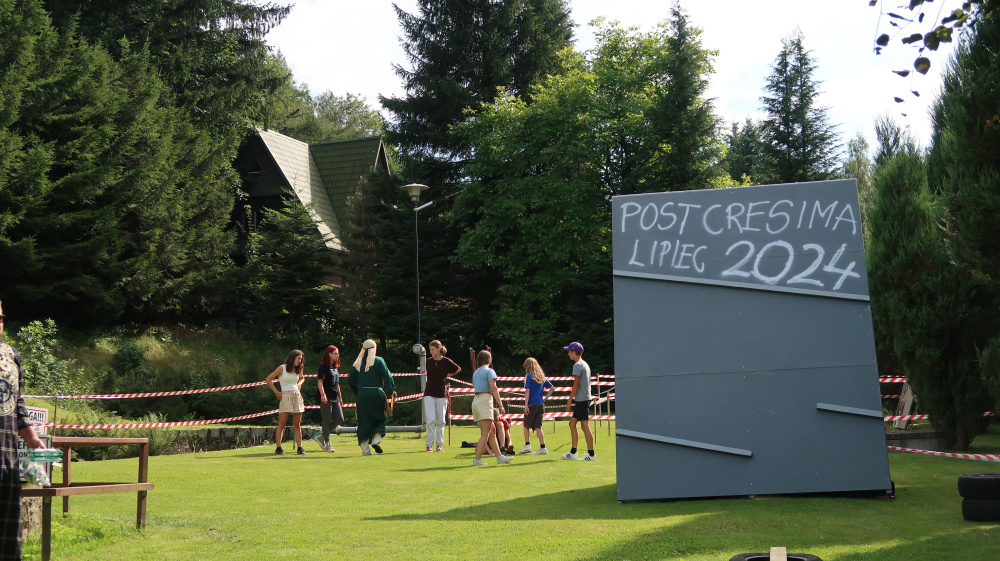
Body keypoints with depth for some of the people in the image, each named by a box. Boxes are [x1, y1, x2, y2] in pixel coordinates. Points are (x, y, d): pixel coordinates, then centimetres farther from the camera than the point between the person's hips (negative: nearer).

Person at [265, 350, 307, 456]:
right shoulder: (282, 368, -2)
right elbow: (268, 380, -1)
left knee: (297, 424, 4)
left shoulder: (297, 370, 14)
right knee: (282, 423, -7)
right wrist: (276, 392, -4)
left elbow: (302, 378, 35)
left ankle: (300, 448, 5)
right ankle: (278, 448, -6)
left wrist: (299, 384, 13)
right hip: (286, 396, -5)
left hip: (297, 396, 5)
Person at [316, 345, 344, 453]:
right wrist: (322, 394, -26)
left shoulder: (335, 367, 17)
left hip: (335, 398, 8)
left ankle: (321, 437, 15)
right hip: (326, 398, -8)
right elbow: (319, 381, -14)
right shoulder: (323, 366, -6)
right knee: (327, 420, -3)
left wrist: (340, 398, 22)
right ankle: (327, 444, 5)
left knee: (340, 419, 4)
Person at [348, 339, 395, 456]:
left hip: (362, 394, 2)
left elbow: (350, 380, 9)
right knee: (379, 418, 15)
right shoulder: (379, 361, -2)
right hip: (376, 393, -2)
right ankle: (376, 440, -5)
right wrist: (392, 391, -3)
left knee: (364, 421, 6)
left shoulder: (357, 363, 7)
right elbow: (387, 376, -8)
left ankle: (365, 449, 2)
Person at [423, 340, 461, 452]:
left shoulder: (446, 361, -4)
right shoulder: (429, 361, 4)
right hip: (429, 394, 1)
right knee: (430, 420, -7)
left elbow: (458, 369, 12)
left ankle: (439, 444, 14)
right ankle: (429, 444, -2)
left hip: (441, 394, -1)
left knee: (440, 421, 5)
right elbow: (425, 373, 20)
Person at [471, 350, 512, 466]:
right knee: (485, 433, -8)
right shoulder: (489, 371, -4)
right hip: (485, 399, -9)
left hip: (476, 399, 9)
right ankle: (477, 459, -11)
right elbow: (493, 388, -14)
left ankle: (499, 456, 12)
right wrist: (500, 404, -17)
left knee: (492, 431, 12)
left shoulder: (476, 372, 20)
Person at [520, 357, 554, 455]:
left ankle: (527, 445, 0)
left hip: (532, 404, -5)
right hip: (540, 404, 5)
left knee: (526, 425, 9)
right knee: (538, 427, 6)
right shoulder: (542, 376, 12)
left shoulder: (529, 376, -6)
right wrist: (545, 398, 13)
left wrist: (526, 405, -13)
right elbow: (552, 388, 15)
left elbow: (527, 391, -12)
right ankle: (542, 447, -1)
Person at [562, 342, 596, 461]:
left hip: (581, 399, -10)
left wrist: (570, 401, -13)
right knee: (572, 423, 15)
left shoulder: (578, 365, -12)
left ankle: (591, 454, -9)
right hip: (585, 399, 10)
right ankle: (573, 452, 18)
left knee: (585, 425, -9)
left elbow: (576, 385, -16)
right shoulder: (585, 364, 18)